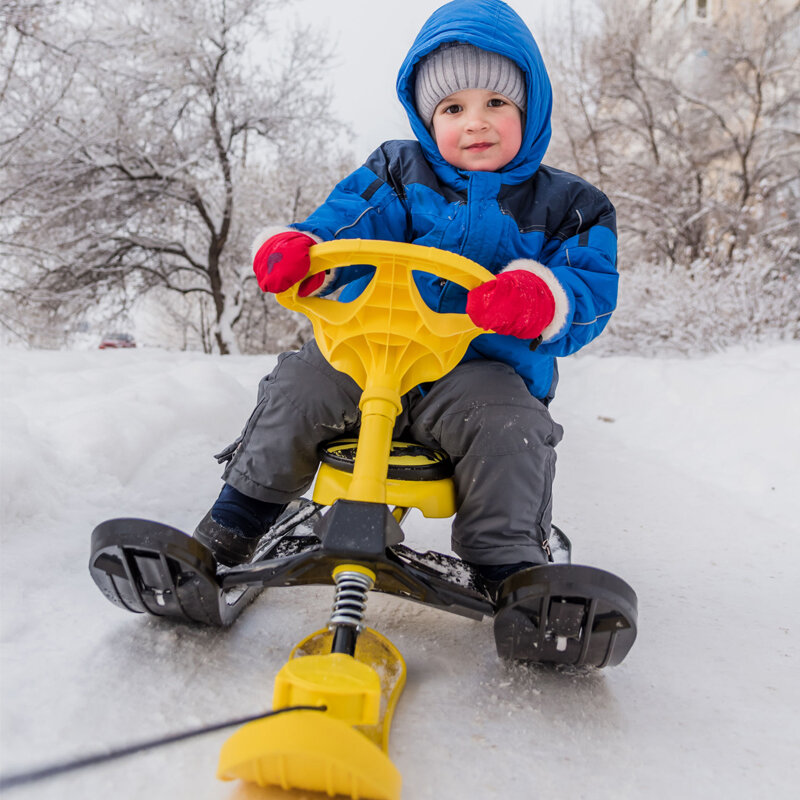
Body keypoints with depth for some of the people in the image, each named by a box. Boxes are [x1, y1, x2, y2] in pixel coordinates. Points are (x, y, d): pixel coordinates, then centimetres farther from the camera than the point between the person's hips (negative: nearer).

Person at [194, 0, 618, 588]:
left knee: (508, 428, -32)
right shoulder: (399, 172, 14)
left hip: (484, 366, -1)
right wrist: (301, 246, -25)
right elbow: (353, 215, -1)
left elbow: (593, 291, -4)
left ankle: (509, 565, -11)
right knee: (297, 388, -16)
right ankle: (229, 531, 3)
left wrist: (541, 297, -29)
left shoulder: (566, 205, 8)